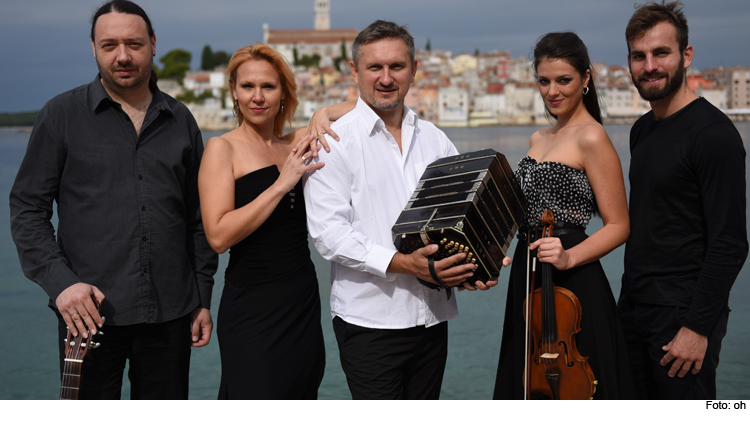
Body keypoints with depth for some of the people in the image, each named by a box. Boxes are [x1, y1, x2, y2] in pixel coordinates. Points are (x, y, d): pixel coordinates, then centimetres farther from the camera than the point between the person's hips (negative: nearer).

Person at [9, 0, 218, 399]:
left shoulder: (181, 121, 10)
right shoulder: (62, 115, 1)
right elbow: (27, 208, 0)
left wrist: (202, 298, 10)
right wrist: (59, 281, -13)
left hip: (170, 313, 3)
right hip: (89, 311, -3)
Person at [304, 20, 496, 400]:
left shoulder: (436, 140, 12)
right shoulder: (334, 143, -4)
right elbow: (328, 232, -14)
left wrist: (475, 266, -7)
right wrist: (403, 264, -23)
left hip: (432, 315, 5)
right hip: (369, 320, -5)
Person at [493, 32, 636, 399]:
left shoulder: (592, 138, -11)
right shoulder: (538, 139, 14)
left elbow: (618, 226, -12)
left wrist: (568, 256, -26)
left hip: (572, 285, -8)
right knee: (531, 386, 16)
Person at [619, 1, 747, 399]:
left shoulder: (713, 133, -15)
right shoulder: (641, 130, 12)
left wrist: (697, 327, -20)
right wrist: (630, 298, 16)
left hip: (682, 315, -8)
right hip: (634, 307, 8)